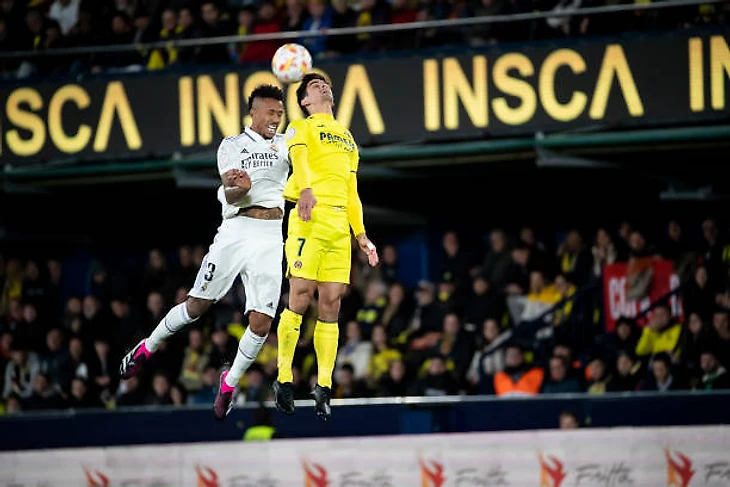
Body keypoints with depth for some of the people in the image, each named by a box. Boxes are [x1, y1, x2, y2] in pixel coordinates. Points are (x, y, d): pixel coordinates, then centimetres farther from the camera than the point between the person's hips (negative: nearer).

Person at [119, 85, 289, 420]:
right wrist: (240, 189, -30)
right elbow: (230, 197, -8)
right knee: (198, 305, -3)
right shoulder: (231, 146, 4)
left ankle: (230, 382, 11)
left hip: (272, 238, 2)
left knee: (261, 322, -8)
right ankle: (148, 348, 20)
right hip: (236, 230, -2)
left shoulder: (285, 144, 15)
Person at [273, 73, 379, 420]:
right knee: (300, 296, -12)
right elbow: (299, 158, -12)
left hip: (339, 224, 5)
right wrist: (306, 189, -32)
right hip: (310, 218, -5)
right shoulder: (300, 128, 10)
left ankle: (324, 387, -2)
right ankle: (283, 379, -7)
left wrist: (361, 234, 19)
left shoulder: (347, 138, 30)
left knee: (331, 303, -1)